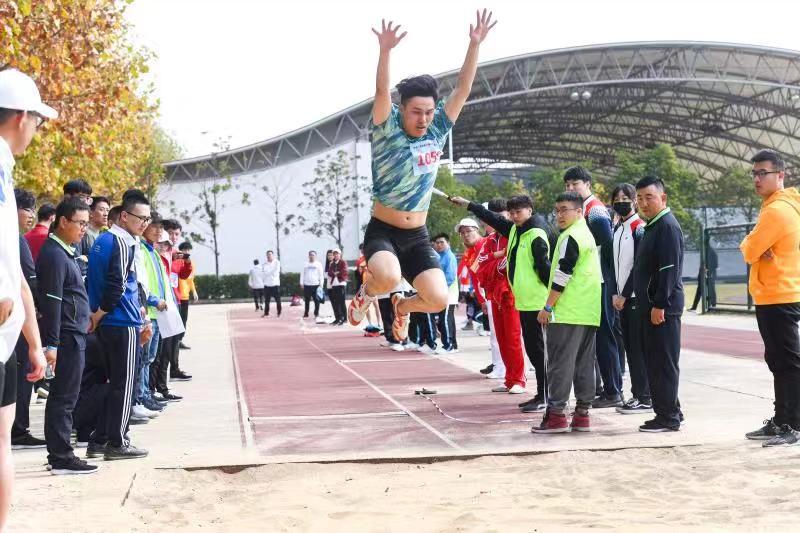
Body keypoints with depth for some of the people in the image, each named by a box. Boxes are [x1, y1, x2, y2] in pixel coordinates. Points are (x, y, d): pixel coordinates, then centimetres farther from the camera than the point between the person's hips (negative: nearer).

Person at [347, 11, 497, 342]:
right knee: (389, 277, -35)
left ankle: (402, 306, 25)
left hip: (417, 237, 4)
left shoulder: (437, 131, 1)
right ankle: (367, 293, 4)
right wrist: (385, 51, -43)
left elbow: (463, 88, -2)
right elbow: (382, 93, -27)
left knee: (438, 299, -12)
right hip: (382, 231, -4)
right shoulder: (386, 131, -10)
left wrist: (475, 44, -12)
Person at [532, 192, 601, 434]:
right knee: (585, 363, 9)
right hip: (589, 312, 9)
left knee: (560, 362, -6)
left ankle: (556, 414, -5)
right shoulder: (587, 235, 19)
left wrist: (548, 307, -11)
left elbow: (562, 275, -16)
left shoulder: (570, 237, -11)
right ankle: (582, 414, 11)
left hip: (567, 313, -9)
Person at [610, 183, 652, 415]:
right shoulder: (617, 229, 15)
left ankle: (645, 398, -2)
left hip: (636, 296, -8)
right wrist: (616, 293, 9)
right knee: (629, 346, 10)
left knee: (639, 348, -6)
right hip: (622, 297, 8)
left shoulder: (640, 228, -9)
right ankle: (637, 394, 16)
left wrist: (625, 295, -13)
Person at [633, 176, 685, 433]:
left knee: (663, 363, -6)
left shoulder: (667, 226, -13)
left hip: (662, 307, -10)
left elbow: (669, 269, -20)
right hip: (651, 305, 10)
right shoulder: (653, 226, 18)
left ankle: (668, 417, -1)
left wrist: (660, 305, -21)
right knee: (654, 361, 13)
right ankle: (669, 411, 21)